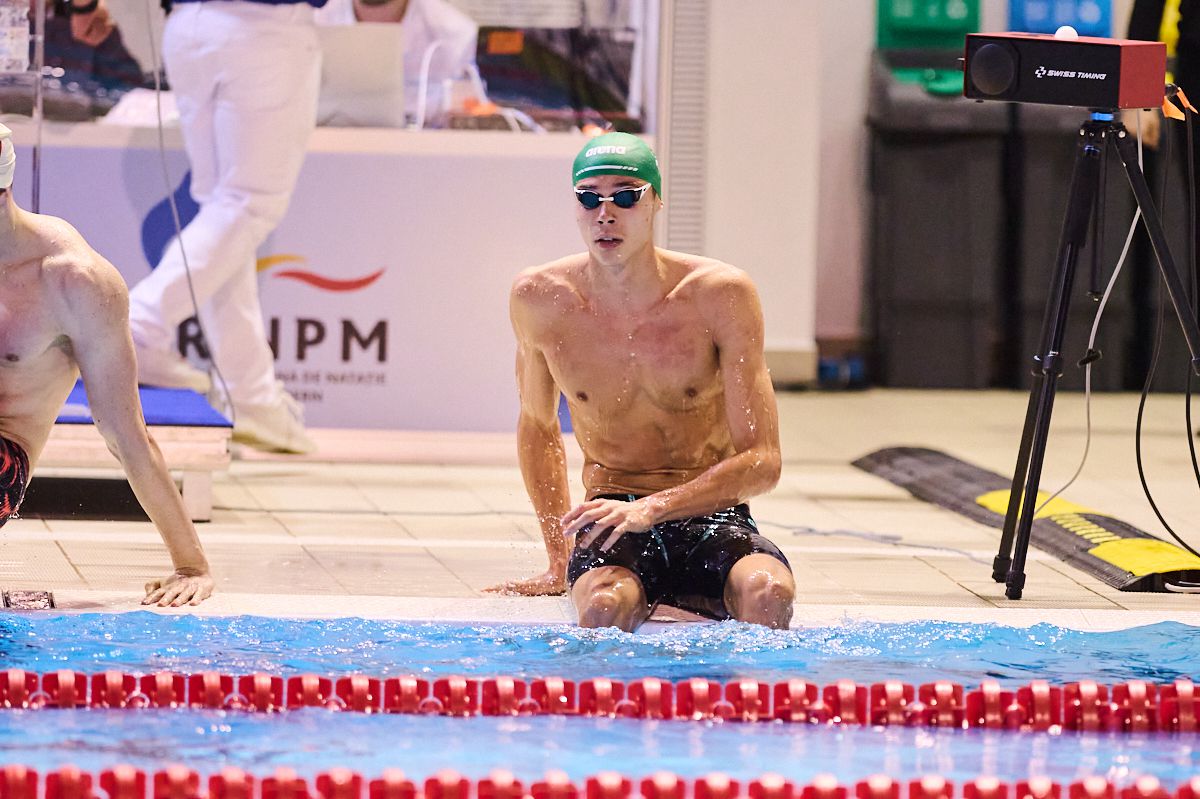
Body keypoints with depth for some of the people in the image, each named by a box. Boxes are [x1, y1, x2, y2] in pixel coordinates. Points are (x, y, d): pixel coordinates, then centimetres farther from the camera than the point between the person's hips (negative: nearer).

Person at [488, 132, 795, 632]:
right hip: (612, 519, -1)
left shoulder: (721, 296, -9)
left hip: (711, 518, 1)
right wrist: (559, 562, 9)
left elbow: (762, 461, -12)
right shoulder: (540, 300, -2)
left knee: (768, 595, -34)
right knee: (604, 607, -37)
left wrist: (652, 509, -26)